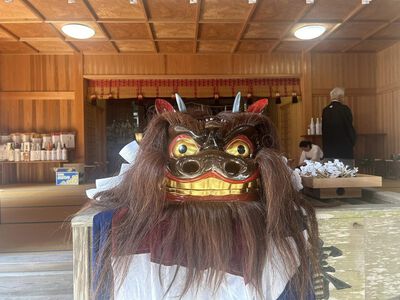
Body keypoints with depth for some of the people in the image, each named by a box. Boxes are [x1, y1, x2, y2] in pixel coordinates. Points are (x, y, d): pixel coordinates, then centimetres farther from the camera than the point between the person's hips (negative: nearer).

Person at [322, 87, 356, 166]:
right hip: (344, 148, -5)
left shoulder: (325, 110, 4)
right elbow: (350, 127, -7)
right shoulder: (345, 109, -10)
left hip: (329, 150, 5)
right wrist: (352, 142, 8)